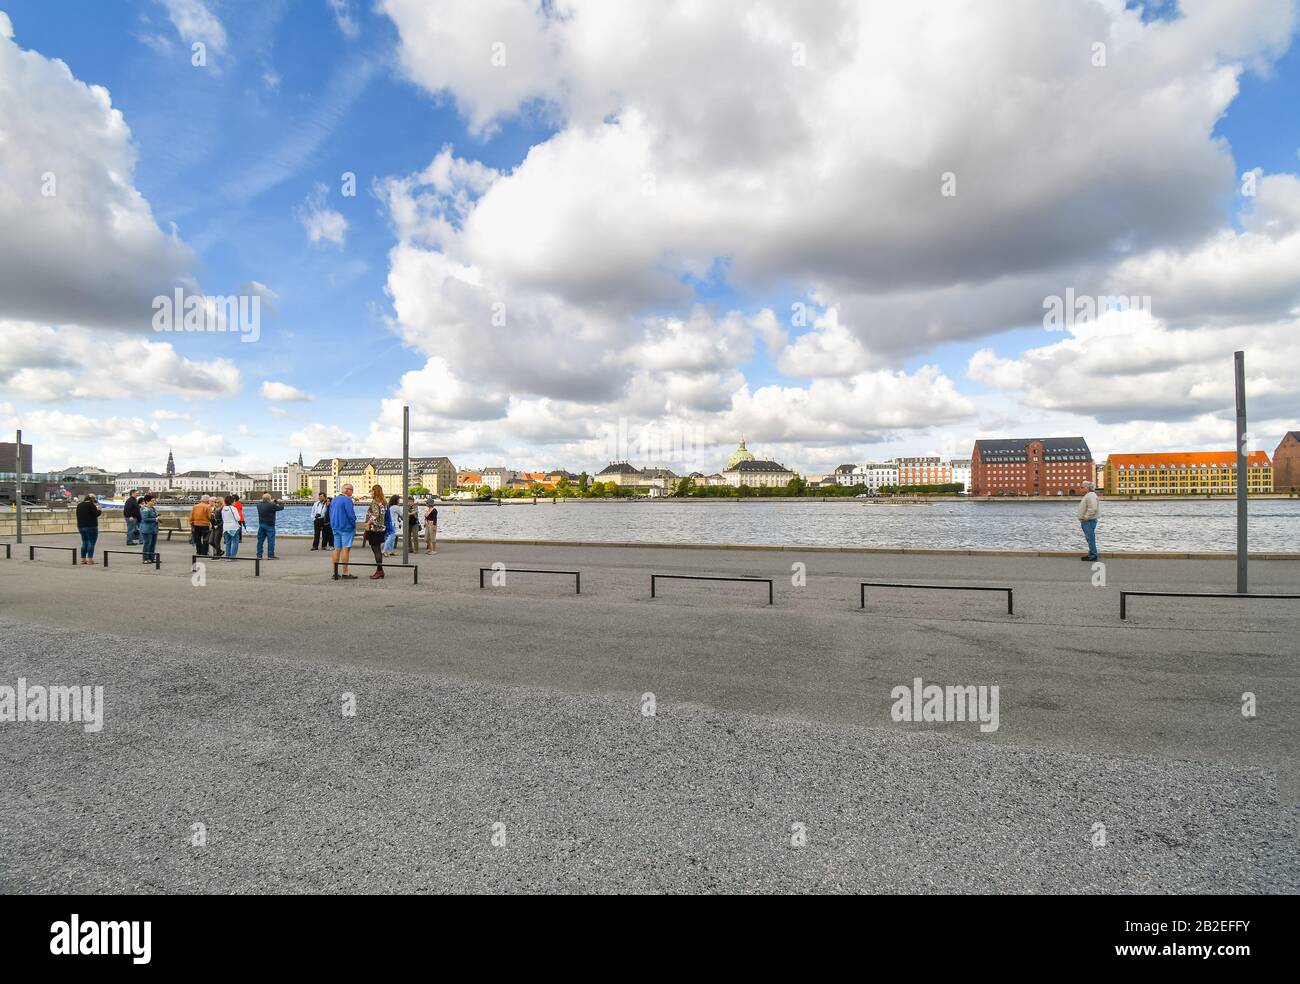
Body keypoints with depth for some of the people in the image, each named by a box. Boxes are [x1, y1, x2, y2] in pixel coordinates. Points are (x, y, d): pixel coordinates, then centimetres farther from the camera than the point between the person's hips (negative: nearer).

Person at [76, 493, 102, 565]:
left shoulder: (79, 505, 12)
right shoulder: (91, 505, -13)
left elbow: (78, 516, 19)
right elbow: (96, 514, -15)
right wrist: (100, 510, 5)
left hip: (81, 526, 8)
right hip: (91, 526, -8)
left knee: (84, 542, 14)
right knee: (91, 542, -4)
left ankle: (83, 559, 14)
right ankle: (90, 559, -8)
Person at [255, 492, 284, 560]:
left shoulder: (259, 505, 2)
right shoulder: (271, 505, -18)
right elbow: (281, 508, -9)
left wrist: (272, 503, 17)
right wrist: (280, 503, 10)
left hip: (261, 525, 6)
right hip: (269, 526, -6)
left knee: (260, 541, 11)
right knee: (271, 541, -1)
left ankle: (259, 555, 15)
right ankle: (270, 556, -1)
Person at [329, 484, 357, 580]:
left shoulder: (334, 500, 14)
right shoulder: (347, 500, -13)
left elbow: (331, 514, 19)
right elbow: (351, 514, -18)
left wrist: (333, 526, 21)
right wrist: (354, 525, -5)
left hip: (335, 528, 8)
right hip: (346, 528, -8)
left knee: (337, 549, 10)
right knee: (346, 549, -6)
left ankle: (335, 573, 12)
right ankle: (345, 573, -7)